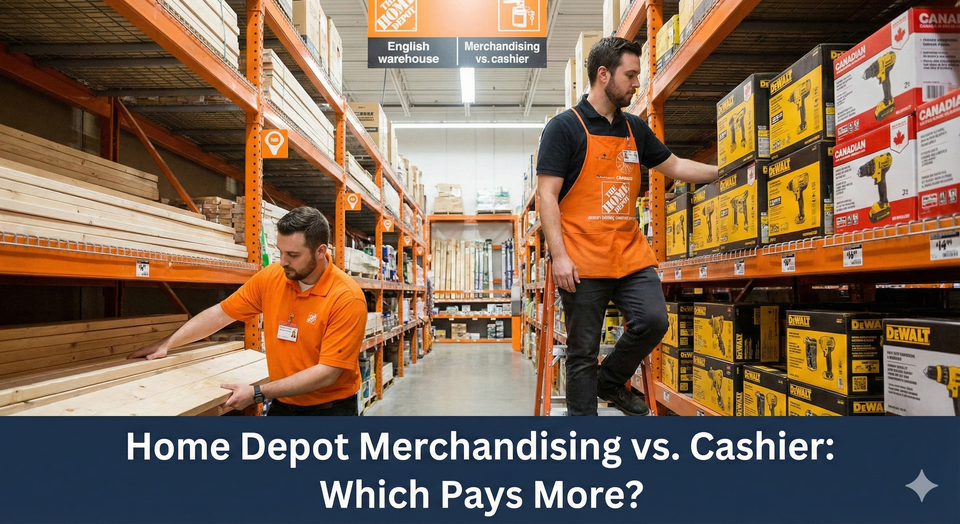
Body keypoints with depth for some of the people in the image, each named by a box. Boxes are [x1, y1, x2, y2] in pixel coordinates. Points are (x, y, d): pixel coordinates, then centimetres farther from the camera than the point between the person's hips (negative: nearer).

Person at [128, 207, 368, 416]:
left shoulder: (347, 298, -23)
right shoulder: (270, 277, -7)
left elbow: (327, 373, -24)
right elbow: (220, 314, 6)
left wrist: (258, 393, -23)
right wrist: (167, 344, 7)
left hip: (329, 406, -4)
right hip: (283, 403, 5)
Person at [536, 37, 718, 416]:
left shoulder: (635, 129, 15)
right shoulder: (564, 127, -4)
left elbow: (674, 166, 27)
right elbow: (547, 195, -9)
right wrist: (559, 256, -16)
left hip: (631, 253, 6)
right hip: (583, 262, -5)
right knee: (583, 352, 2)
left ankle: (611, 382, 19)